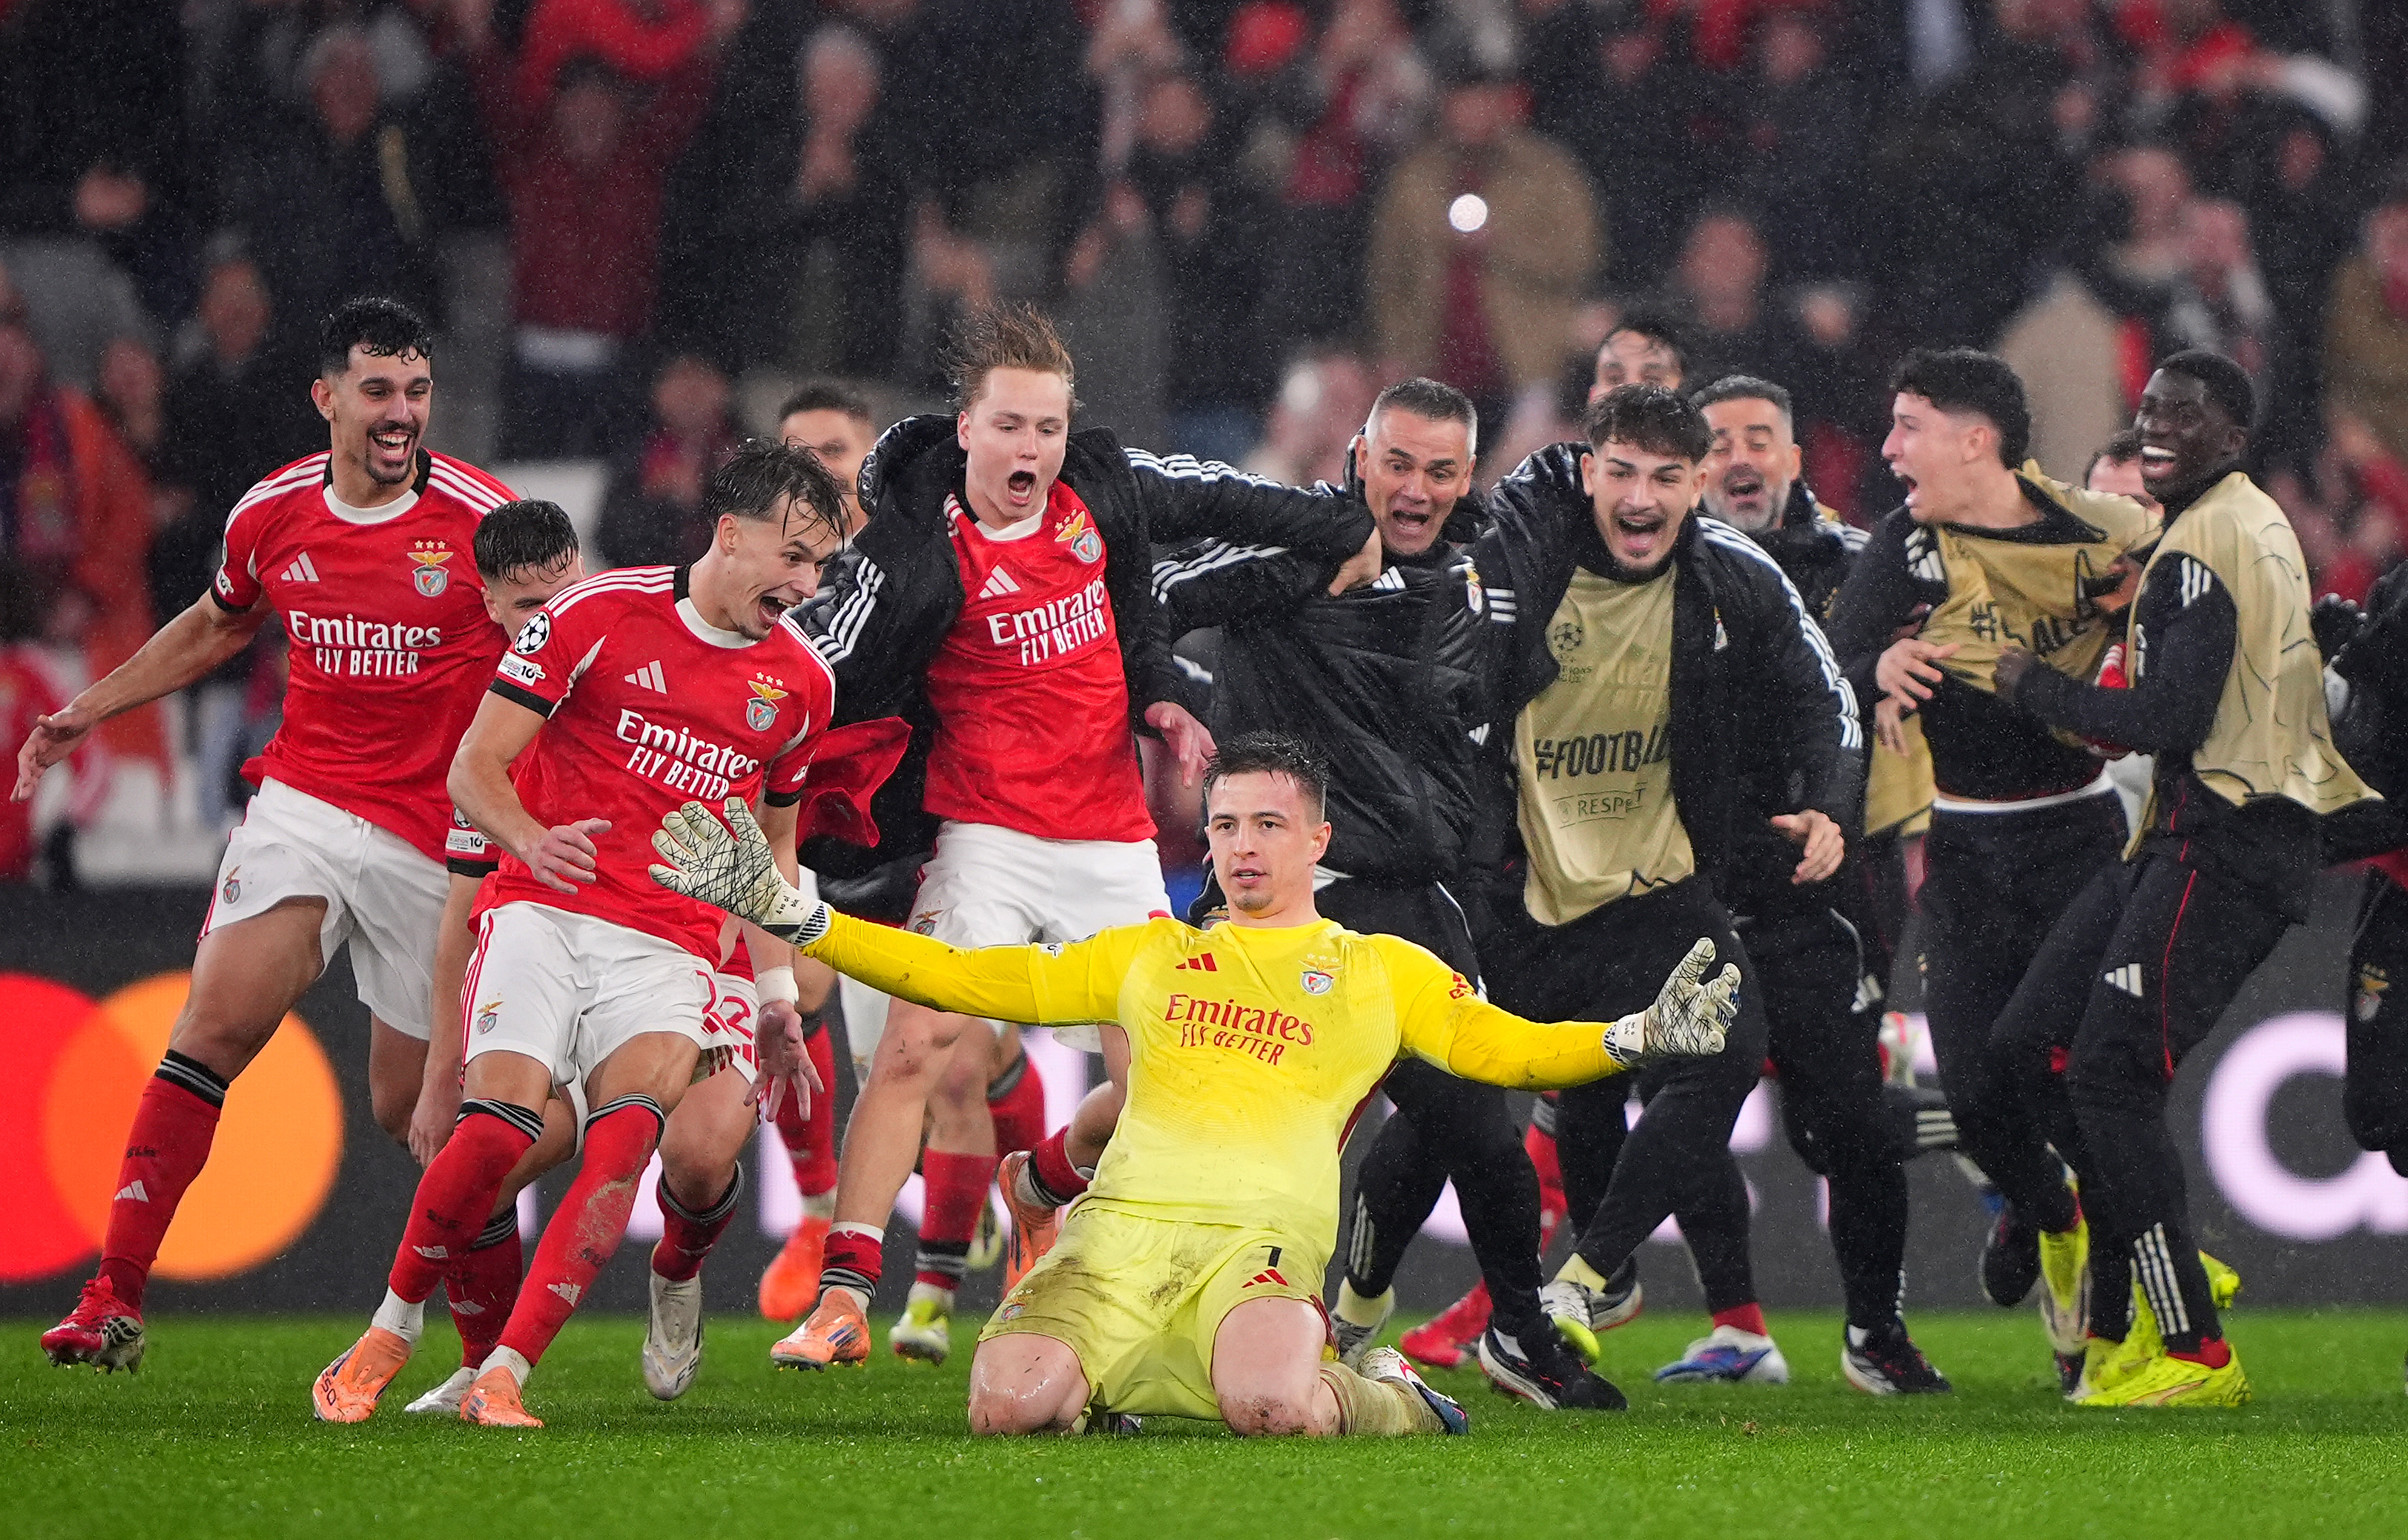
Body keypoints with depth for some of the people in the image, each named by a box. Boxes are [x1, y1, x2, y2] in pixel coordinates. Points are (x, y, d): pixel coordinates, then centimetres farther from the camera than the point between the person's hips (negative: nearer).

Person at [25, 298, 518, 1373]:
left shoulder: (480, 517, -9)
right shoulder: (270, 516, 2)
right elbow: (215, 626, 24)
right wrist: (90, 708, 24)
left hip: (438, 836, -2)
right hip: (305, 795, 2)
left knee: (410, 1107, 3)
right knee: (219, 1018, -18)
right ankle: (114, 1298, -19)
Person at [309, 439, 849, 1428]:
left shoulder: (802, 683, 11)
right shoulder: (598, 615, -2)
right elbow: (474, 768, -2)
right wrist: (529, 838, -23)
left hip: (669, 952, 3)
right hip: (546, 911, -3)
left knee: (627, 1131, -25)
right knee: (502, 1123, -23)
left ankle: (501, 1378, -22)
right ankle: (387, 1338, 2)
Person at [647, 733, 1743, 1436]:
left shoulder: (1383, 972, 20)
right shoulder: (1149, 956, 25)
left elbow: (1509, 1048, 16)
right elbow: (965, 979, 23)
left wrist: (1637, 1039, -5)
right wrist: (785, 913, 16)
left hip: (1262, 1234, -2)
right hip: (1121, 1225, 2)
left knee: (1267, 1407, -38)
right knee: (1008, 1403, -29)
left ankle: (1382, 1397, -1)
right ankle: (1101, 1378, 8)